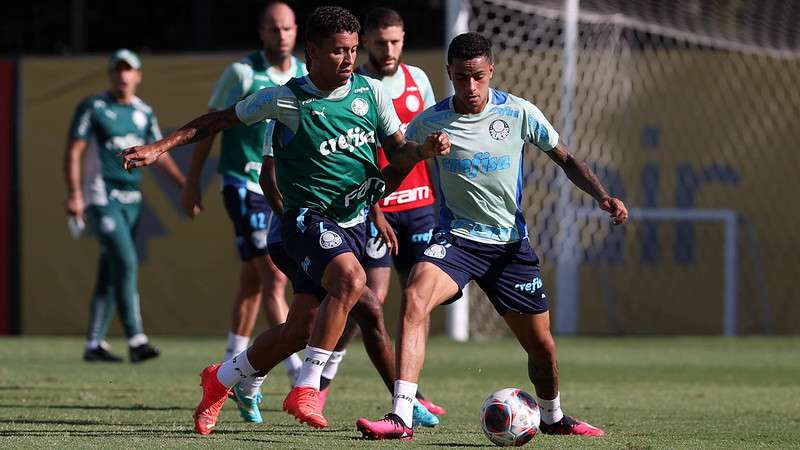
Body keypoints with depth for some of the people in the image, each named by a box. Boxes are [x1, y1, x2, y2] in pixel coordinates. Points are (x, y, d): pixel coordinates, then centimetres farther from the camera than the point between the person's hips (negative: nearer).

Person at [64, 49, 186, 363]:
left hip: (131, 199, 6)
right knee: (126, 263, -18)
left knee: (110, 274, 8)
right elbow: (73, 152, -6)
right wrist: (74, 193, -17)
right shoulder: (94, 108, -4)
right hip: (102, 198, -6)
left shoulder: (144, 112, 12)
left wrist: (185, 185, 9)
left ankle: (94, 344, 14)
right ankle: (136, 340, -22)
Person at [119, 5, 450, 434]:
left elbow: (397, 152, 11)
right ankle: (305, 390, -27)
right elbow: (217, 121, 1)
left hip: (354, 221, 5)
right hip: (309, 217, -5)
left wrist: (423, 149, -11)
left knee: (300, 327, 7)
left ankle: (220, 379, 32)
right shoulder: (286, 100, -11)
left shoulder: (370, 92, 1)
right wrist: (159, 147, -3)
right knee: (351, 279, -34)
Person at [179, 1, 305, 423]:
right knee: (274, 276, -15)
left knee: (252, 284, 11)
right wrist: (192, 183, -1)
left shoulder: (306, 77, 6)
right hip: (245, 186, -5)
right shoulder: (241, 73, -8)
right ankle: (295, 369, -19)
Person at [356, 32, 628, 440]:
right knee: (414, 299, -31)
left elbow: (566, 160, 5)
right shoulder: (429, 123, -6)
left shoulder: (518, 113, -5)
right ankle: (400, 418, -35)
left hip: (511, 242, 2)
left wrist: (603, 197, -10)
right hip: (456, 237, -2)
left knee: (541, 346, 8)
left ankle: (552, 417, 40)